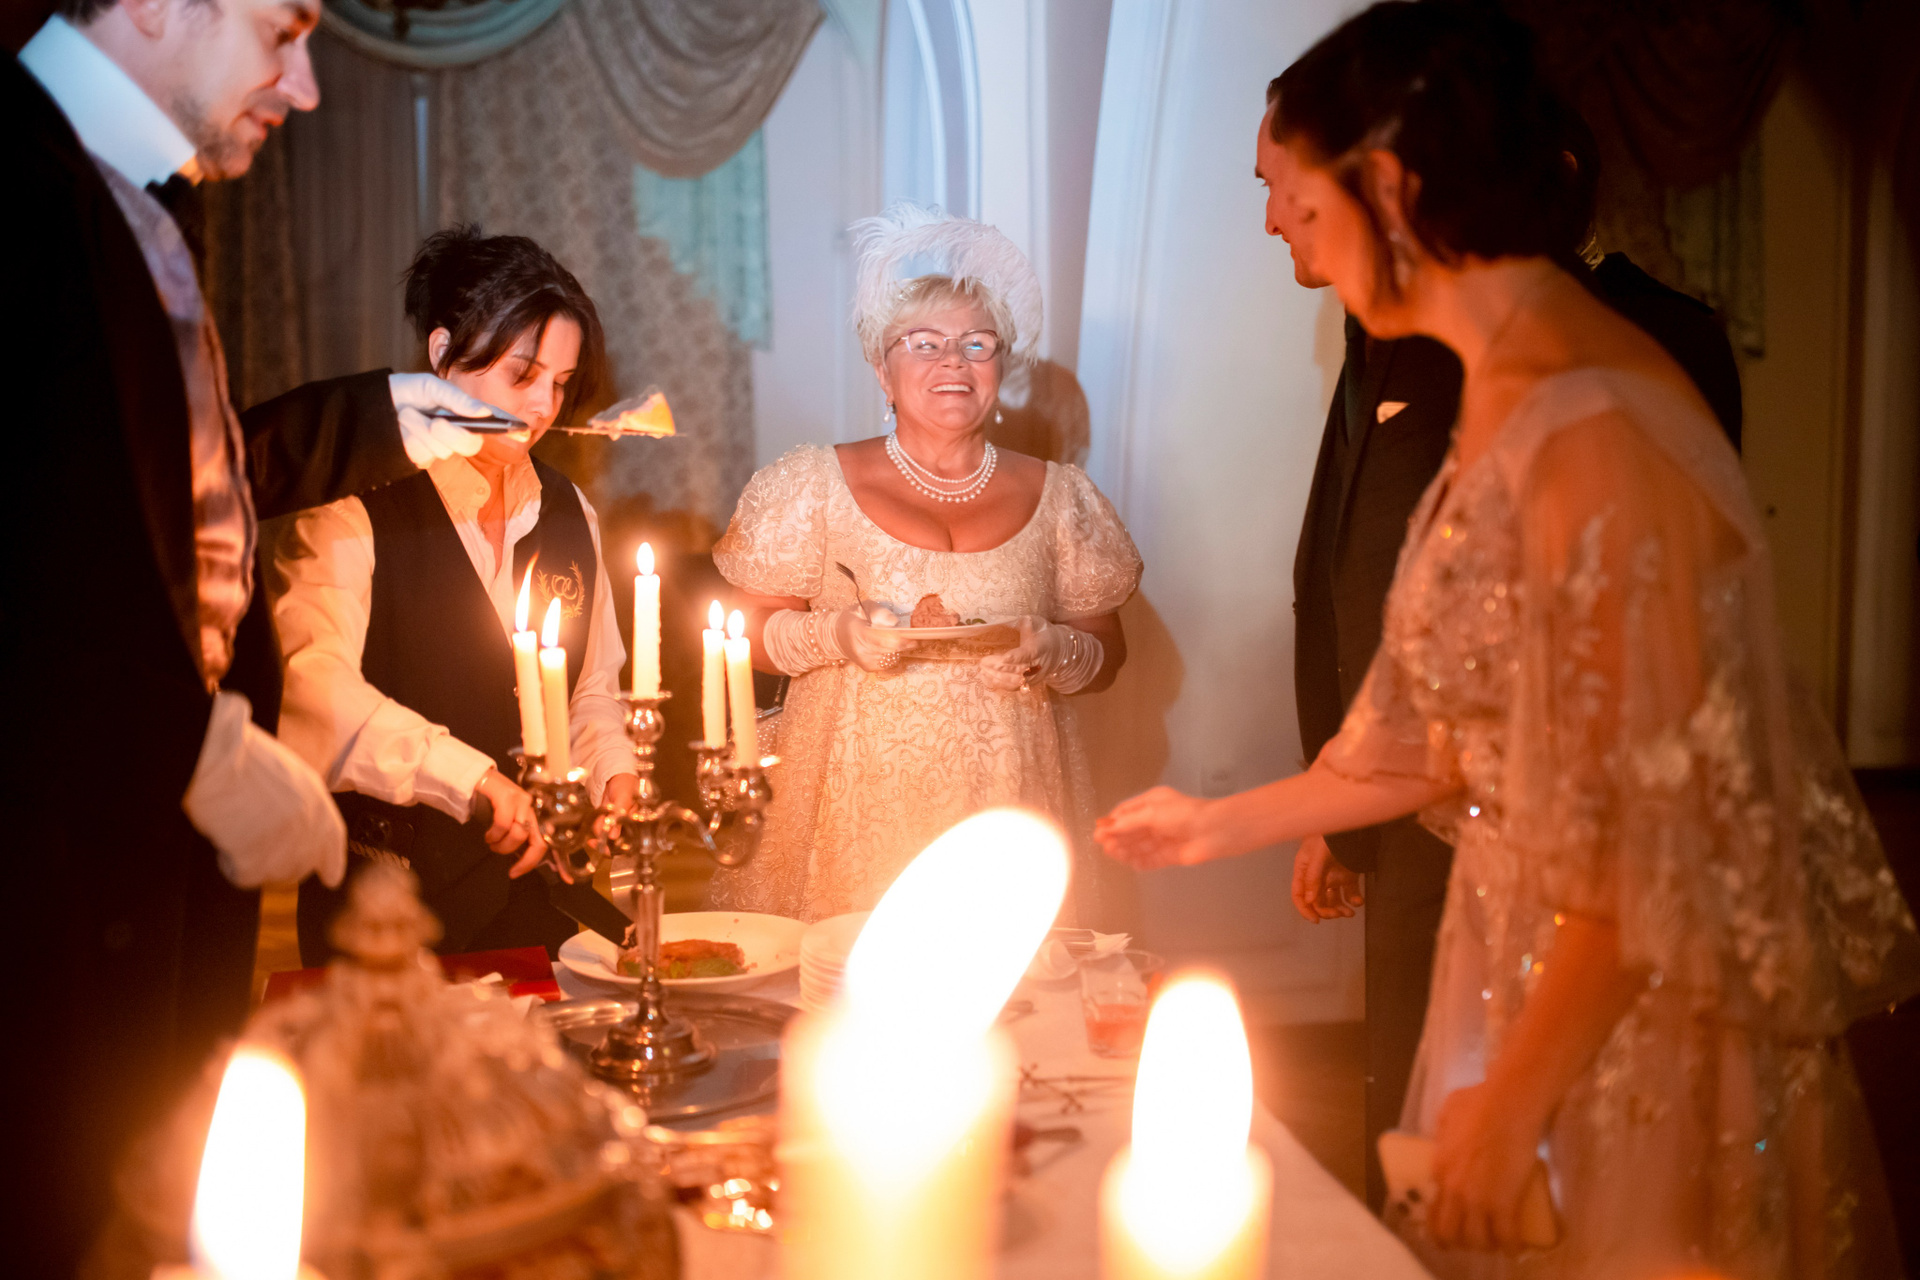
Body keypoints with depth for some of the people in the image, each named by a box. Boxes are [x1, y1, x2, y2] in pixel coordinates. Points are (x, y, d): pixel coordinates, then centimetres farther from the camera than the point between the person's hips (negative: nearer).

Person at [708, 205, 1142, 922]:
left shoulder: (1056, 497, 7)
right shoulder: (816, 486, 2)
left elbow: (1107, 653, 10)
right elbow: (753, 633, 3)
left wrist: (1052, 654, -10)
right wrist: (836, 635, -15)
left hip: (1003, 805, 2)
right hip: (856, 806, -1)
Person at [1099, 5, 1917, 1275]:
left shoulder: (1595, 434, -25)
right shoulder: (1503, 396, 4)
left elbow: (1643, 843, -23)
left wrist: (1509, 1107, -16)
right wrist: (1222, 825, 18)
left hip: (1646, 1016, -8)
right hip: (1527, 962, 8)